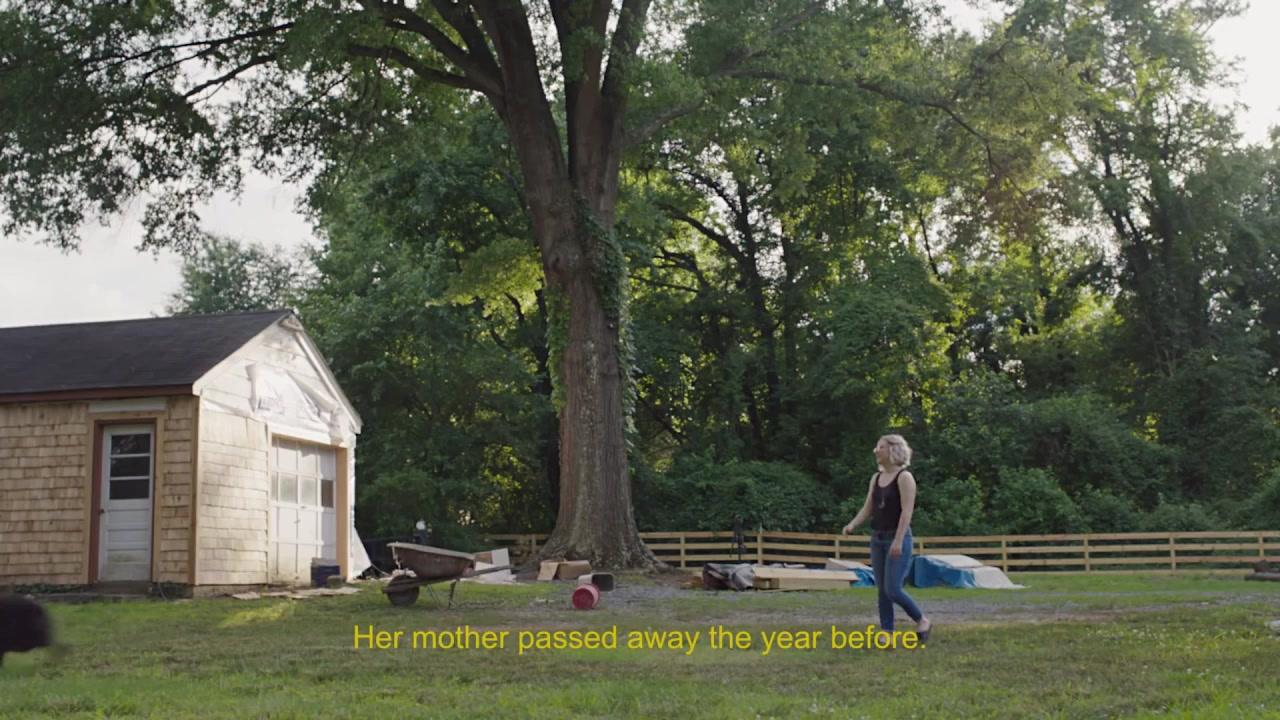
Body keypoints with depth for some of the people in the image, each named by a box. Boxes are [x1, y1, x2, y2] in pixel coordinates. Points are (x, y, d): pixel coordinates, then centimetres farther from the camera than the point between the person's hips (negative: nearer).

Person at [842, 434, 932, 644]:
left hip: (897, 538, -7)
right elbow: (868, 508, 13)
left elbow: (906, 511, -17)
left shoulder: (904, 477, -10)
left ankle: (922, 620, 9)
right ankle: (886, 633, 9)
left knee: (892, 589, -11)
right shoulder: (876, 478, 12)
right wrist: (852, 524, -6)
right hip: (877, 538, 7)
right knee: (881, 590, 5)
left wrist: (898, 541, -24)